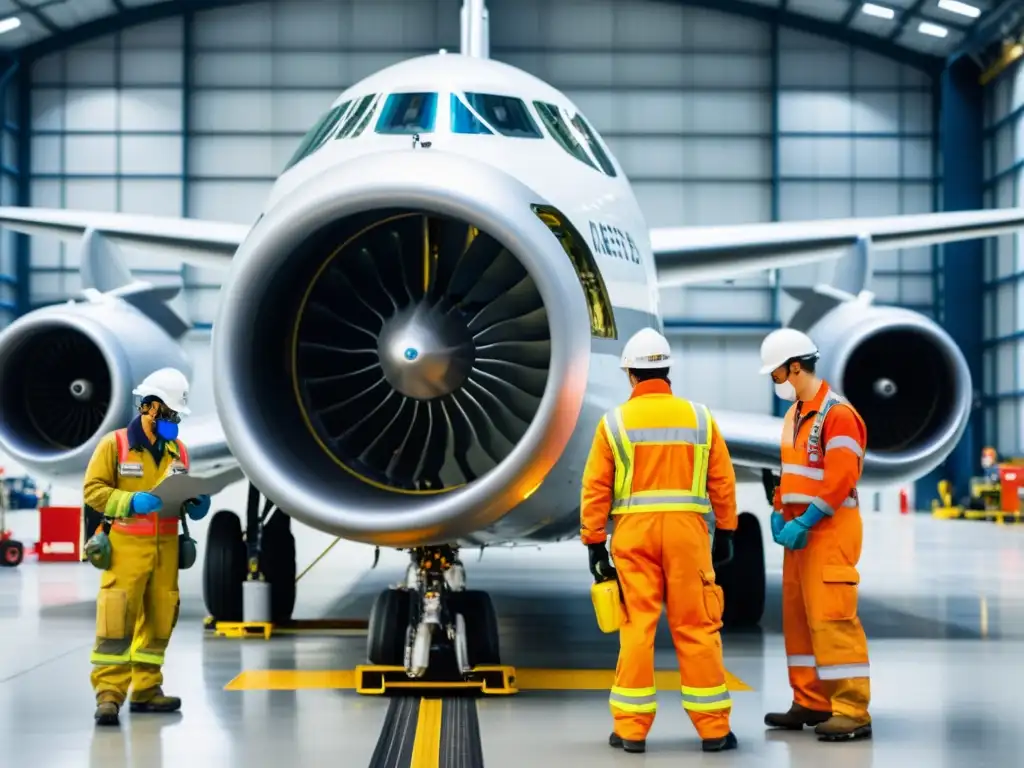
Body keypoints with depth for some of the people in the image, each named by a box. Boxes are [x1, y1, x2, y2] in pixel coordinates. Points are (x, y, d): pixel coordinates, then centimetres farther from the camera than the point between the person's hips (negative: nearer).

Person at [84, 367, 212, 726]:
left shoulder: (177, 450, 12)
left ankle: (146, 690, 17)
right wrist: (131, 502, -21)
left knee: (159, 619, 8)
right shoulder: (114, 444, -3)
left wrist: (196, 505, -2)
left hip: (166, 547, 5)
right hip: (126, 547, -5)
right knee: (117, 619, -10)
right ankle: (109, 693, -9)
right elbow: (93, 490, -6)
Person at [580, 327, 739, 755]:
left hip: (634, 532, -1)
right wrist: (725, 534, 16)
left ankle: (632, 729, 6)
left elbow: (595, 490, 0)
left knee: (637, 628, 3)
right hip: (687, 531, 1)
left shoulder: (614, 423, 1)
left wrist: (595, 544, 6)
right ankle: (713, 728, 7)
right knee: (696, 629, 4)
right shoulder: (699, 418, 5)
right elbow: (723, 482, 6)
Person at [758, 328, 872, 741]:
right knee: (798, 615, 12)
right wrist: (779, 515, 6)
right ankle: (812, 703, 20)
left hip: (829, 529, -10)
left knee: (831, 616, -11)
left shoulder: (837, 414, -15)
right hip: (799, 527, 10)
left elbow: (840, 479, -21)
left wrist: (803, 523, -22)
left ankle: (852, 711, -9)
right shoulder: (794, 414, 15)